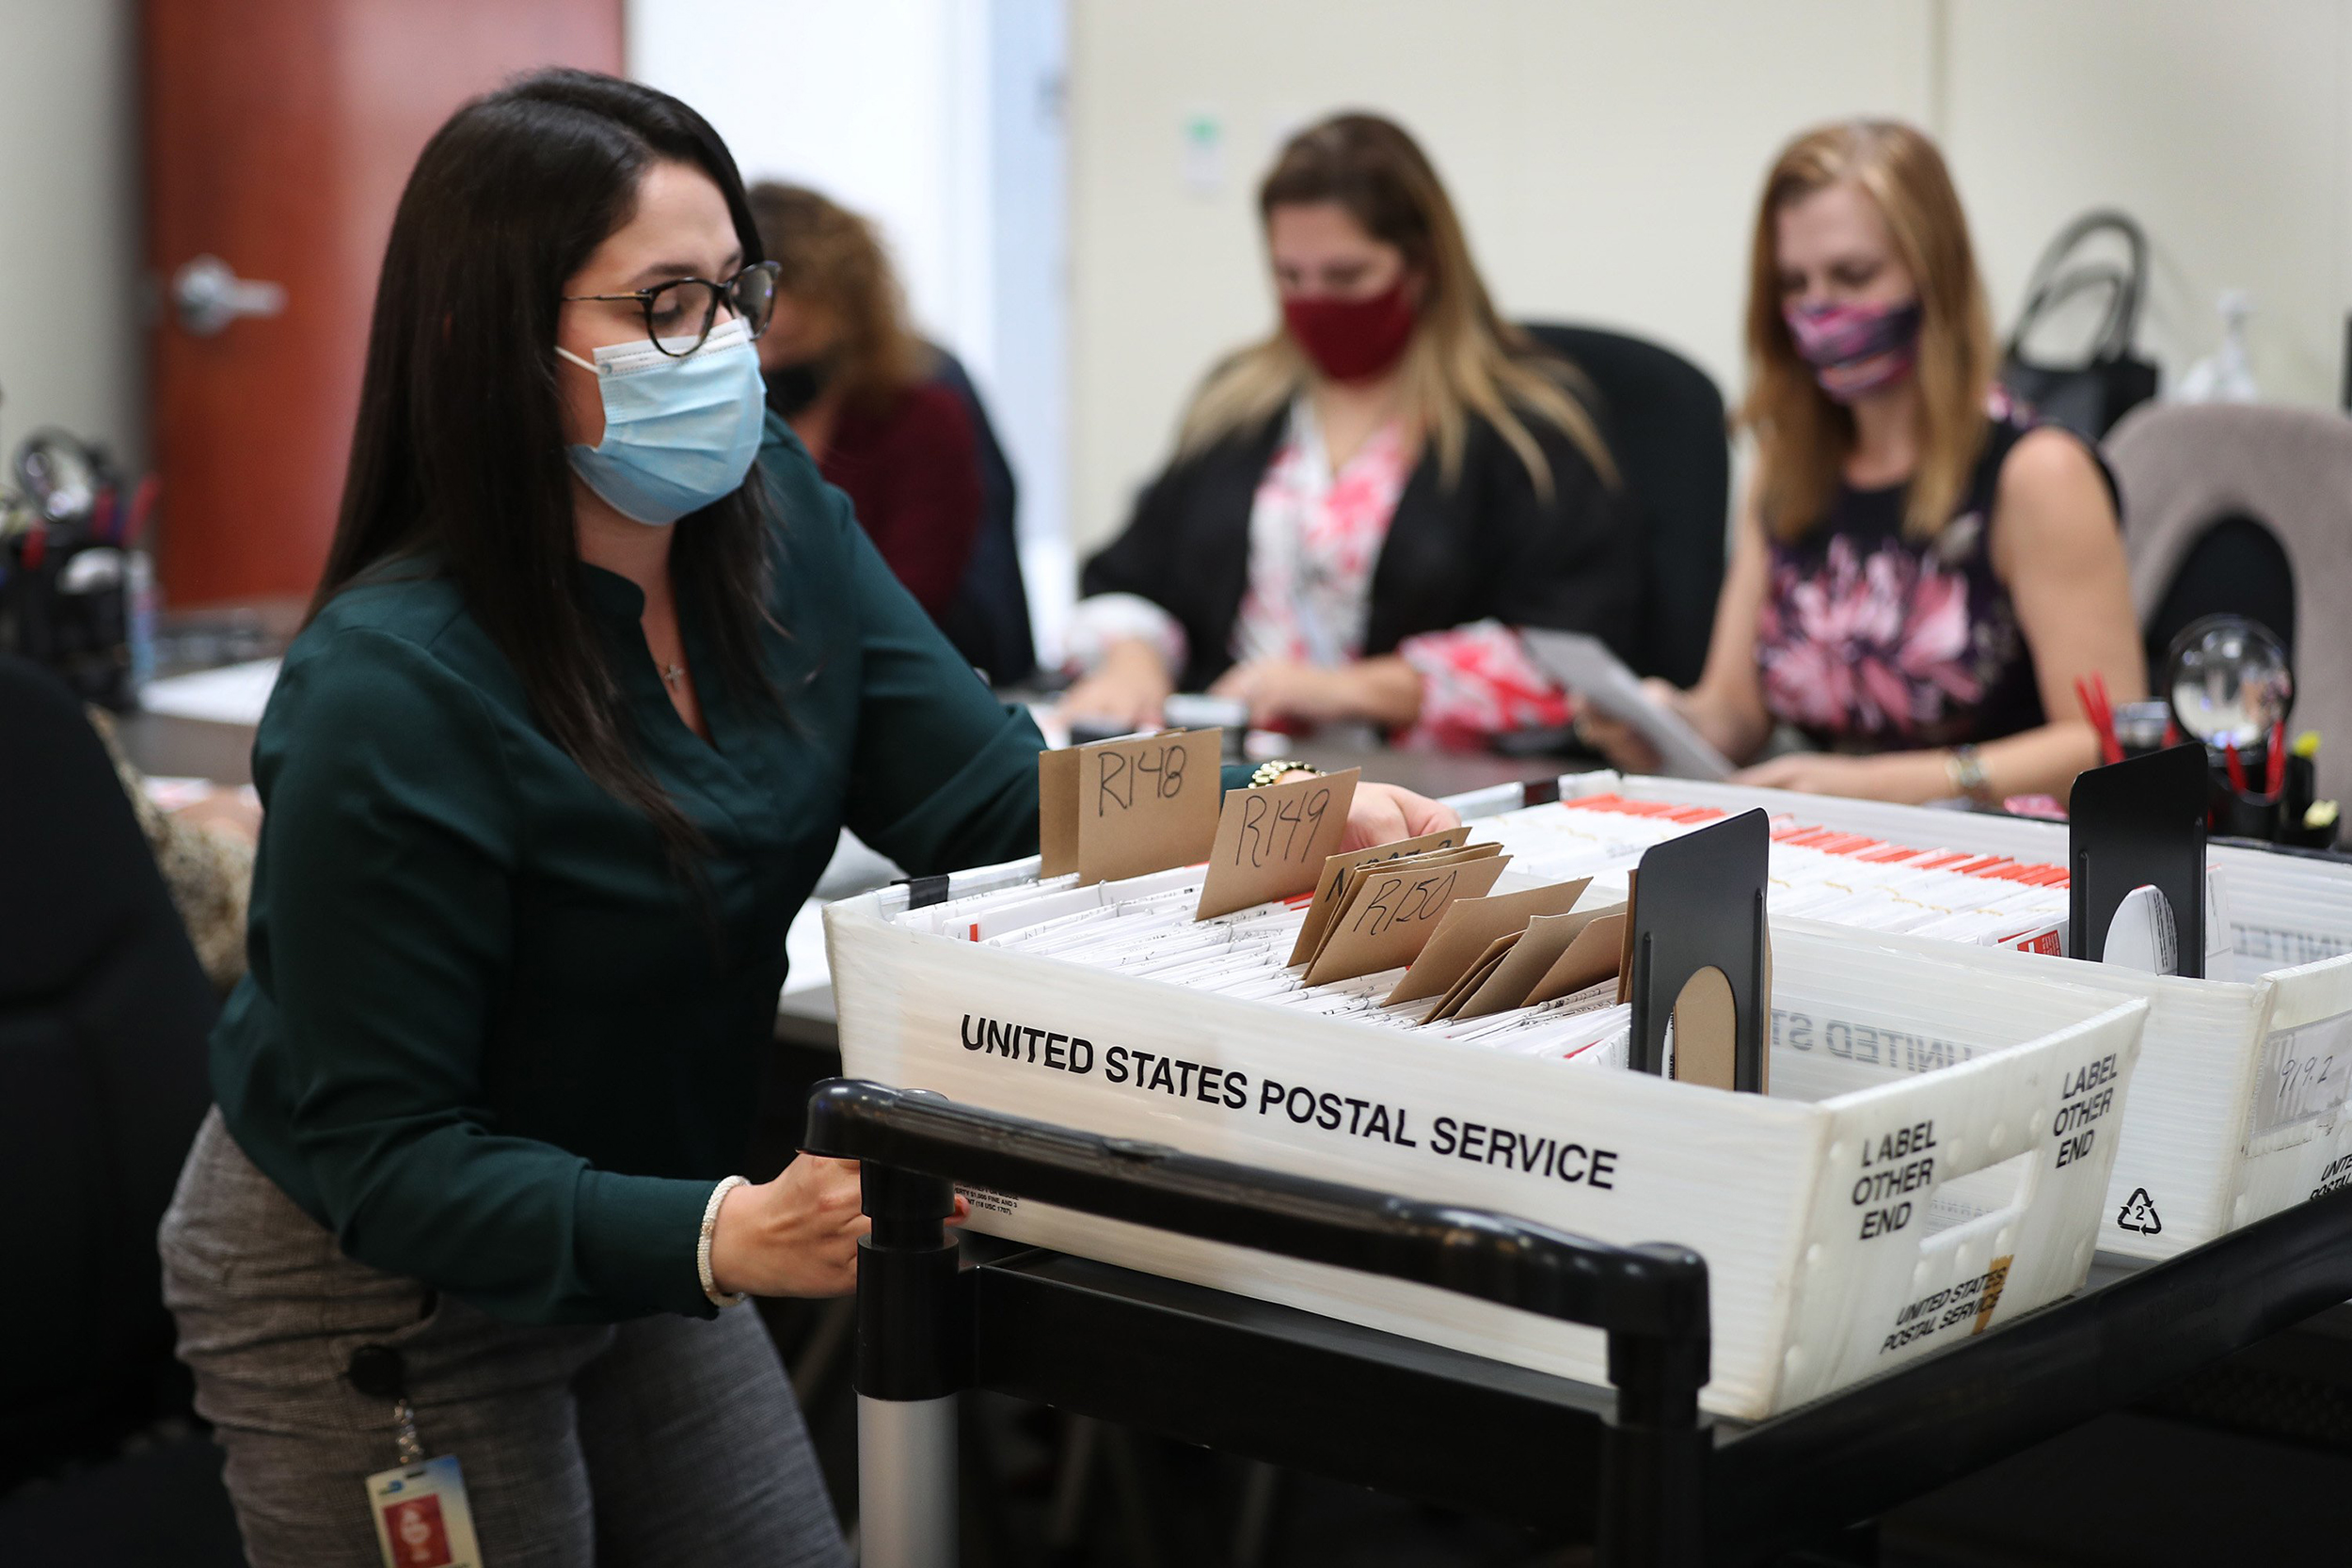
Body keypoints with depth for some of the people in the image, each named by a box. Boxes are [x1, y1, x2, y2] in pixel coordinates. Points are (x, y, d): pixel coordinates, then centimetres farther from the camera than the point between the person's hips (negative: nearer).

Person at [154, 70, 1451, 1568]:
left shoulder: (776, 516, -9)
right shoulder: (389, 689, -30)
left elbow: (992, 793, -10)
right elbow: (385, 1153, -28)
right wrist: (722, 1236, -40)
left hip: (639, 1243, 7)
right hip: (372, 1290, -7)